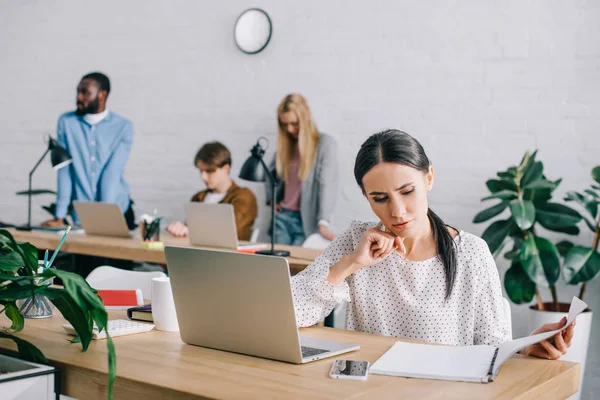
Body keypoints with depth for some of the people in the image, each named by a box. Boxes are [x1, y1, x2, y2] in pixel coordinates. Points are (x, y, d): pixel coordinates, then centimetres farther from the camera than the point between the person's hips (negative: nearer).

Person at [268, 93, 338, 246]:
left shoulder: (326, 143, -8)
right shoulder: (286, 143, 11)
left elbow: (327, 184, -18)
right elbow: (272, 172, 28)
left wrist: (323, 223, -28)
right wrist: (271, 199, 13)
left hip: (306, 220, -5)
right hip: (282, 217, 5)